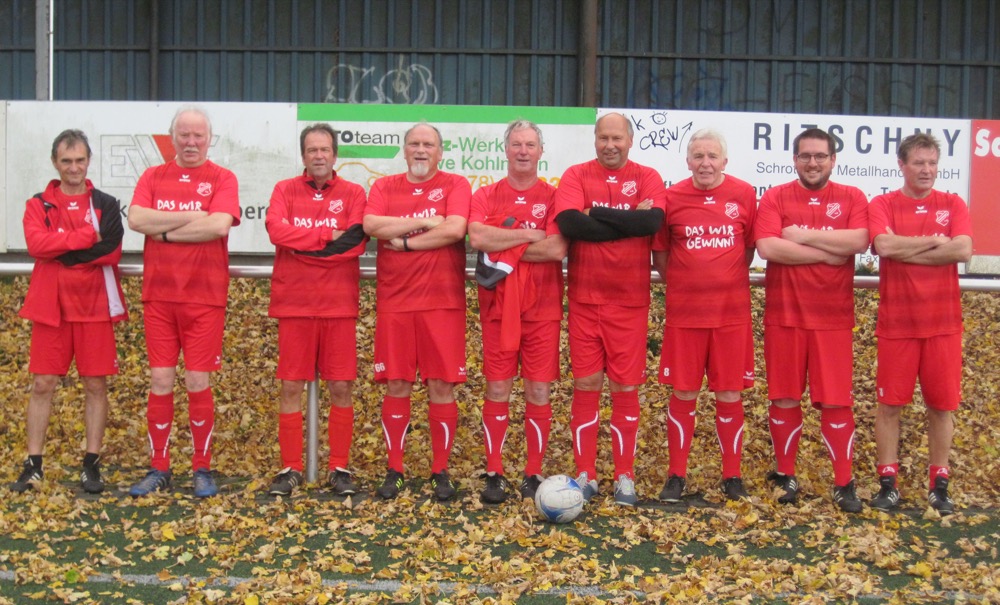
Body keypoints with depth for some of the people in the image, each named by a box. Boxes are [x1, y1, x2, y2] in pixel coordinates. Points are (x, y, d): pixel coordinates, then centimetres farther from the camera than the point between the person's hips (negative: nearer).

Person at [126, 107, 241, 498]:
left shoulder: (222, 179, 1)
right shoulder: (153, 177, 9)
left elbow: (219, 225, -17)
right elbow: (136, 219, -8)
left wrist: (165, 230, -9)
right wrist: (195, 217, -12)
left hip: (204, 299, -2)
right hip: (158, 296, 3)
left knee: (198, 383, 0)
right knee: (160, 382, 5)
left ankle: (202, 469, 13)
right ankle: (158, 469, 15)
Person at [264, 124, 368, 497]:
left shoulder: (353, 193, 5)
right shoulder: (285, 190, 7)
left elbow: (356, 243, -9)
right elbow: (276, 229, -12)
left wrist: (303, 243, -10)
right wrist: (330, 236, -13)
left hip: (339, 305, 0)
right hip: (294, 304, 0)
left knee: (341, 388, 2)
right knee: (291, 387, 3)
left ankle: (340, 468, 13)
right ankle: (290, 469, 12)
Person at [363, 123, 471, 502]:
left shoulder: (456, 185, 3)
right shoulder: (384, 187, 10)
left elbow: (455, 229, -14)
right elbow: (371, 225, -9)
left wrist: (404, 240, -10)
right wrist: (426, 222, -11)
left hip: (443, 302, -2)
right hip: (394, 301, 2)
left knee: (442, 386, 0)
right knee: (396, 386, 4)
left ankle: (441, 471, 11)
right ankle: (394, 470, 14)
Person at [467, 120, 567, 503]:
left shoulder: (554, 197, 2)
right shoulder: (486, 196, 6)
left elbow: (558, 248, -13)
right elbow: (477, 237, -14)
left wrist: (504, 249, -11)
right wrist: (530, 234, -12)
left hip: (542, 310, 0)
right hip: (497, 309, 1)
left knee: (539, 392, 3)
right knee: (497, 391, 3)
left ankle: (534, 474, 14)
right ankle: (494, 474, 11)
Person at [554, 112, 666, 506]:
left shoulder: (647, 178, 2)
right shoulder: (576, 176, 1)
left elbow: (653, 221, -18)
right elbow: (569, 223, -18)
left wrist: (596, 214, -14)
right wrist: (629, 222, -15)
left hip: (630, 302, 0)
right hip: (584, 300, 0)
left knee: (626, 389, 5)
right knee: (586, 386, 4)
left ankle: (625, 477, 16)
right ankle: (585, 474, 15)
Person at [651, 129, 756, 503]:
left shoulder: (744, 195, -1)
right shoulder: (673, 198, -2)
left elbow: (749, 247, 9)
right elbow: (660, 255, 8)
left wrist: (726, 280, 5)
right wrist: (686, 282, 1)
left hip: (732, 313, 0)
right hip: (684, 313, 0)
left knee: (730, 394, 6)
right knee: (684, 394, 5)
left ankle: (732, 475, 18)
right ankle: (677, 474, 16)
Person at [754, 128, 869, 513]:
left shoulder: (852, 198, 5)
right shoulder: (775, 197, 1)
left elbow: (859, 240, -14)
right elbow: (767, 247, -15)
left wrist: (803, 235, -13)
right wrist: (828, 253, -12)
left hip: (833, 318, 0)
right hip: (784, 315, 0)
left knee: (836, 400, 2)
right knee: (784, 398, 6)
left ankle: (844, 484, 11)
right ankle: (785, 475, 20)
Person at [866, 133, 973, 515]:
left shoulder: (953, 205, 5)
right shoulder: (883, 205, 1)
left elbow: (963, 250, -12)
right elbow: (884, 245, -19)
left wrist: (906, 251, -12)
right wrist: (934, 241, -11)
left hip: (943, 322, 2)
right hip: (896, 322, -1)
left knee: (942, 404, 6)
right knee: (890, 403, 2)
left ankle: (939, 485, 18)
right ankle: (888, 482, 13)